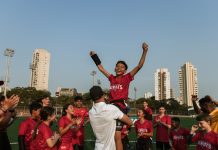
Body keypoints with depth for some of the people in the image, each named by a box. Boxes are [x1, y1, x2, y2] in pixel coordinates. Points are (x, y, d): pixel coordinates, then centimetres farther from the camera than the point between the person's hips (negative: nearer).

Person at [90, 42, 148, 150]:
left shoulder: (127, 78, 3)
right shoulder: (112, 78, 14)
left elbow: (139, 66, -3)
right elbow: (101, 68, 25)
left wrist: (144, 51, -11)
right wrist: (94, 56, 30)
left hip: (121, 106, -5)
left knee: (117, 137, -7)